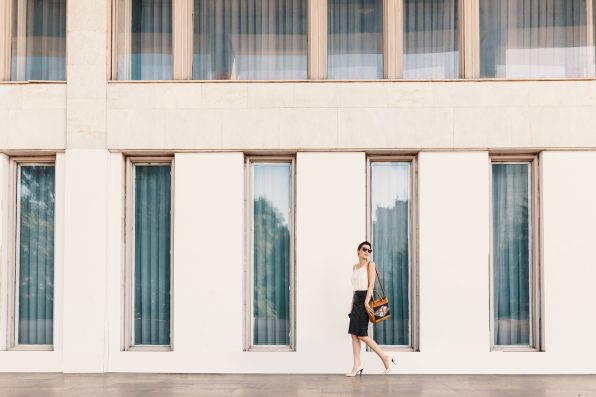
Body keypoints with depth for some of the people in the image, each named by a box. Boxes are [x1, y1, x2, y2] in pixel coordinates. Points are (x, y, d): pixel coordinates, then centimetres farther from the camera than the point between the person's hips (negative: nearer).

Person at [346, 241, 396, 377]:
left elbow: (371, 284, -11)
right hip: (356, 300, 7)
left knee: (362, 334, -9)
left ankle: (386, 358, 0)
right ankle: (357, 365, 7)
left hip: (365, 299, -7)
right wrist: (352, 305, 16)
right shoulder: (355, 266, 17)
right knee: (354, 333, 3)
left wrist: (366, 302, -21)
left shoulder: (370, 264, -2)